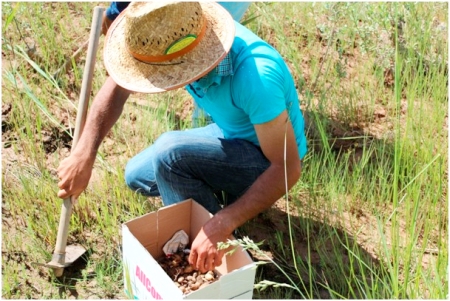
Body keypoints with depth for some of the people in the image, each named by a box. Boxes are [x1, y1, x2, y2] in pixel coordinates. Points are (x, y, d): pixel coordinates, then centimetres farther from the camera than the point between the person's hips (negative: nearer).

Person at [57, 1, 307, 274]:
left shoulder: (255, 76, -39)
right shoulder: (170, 41, -20)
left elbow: (289, 168, -32)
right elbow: (118, 87, -10)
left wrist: (221, 226, -38)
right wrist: (84, 154, -20)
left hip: (268, 158, -7)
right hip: (229, 133, 7)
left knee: (169, 153, -29)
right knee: (137, 177, 8)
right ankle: (239, 194, 15)